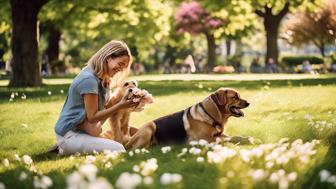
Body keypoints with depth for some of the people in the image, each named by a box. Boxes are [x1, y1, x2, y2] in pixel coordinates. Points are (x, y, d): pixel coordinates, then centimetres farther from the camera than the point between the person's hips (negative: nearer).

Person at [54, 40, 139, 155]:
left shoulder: (102, 79, 9)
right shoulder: (89, 79, -21)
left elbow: (106, 105, 3)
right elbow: (92, 117, -20)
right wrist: (120, 106, -22)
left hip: (82, 131, 10)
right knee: (118, 150, -20)